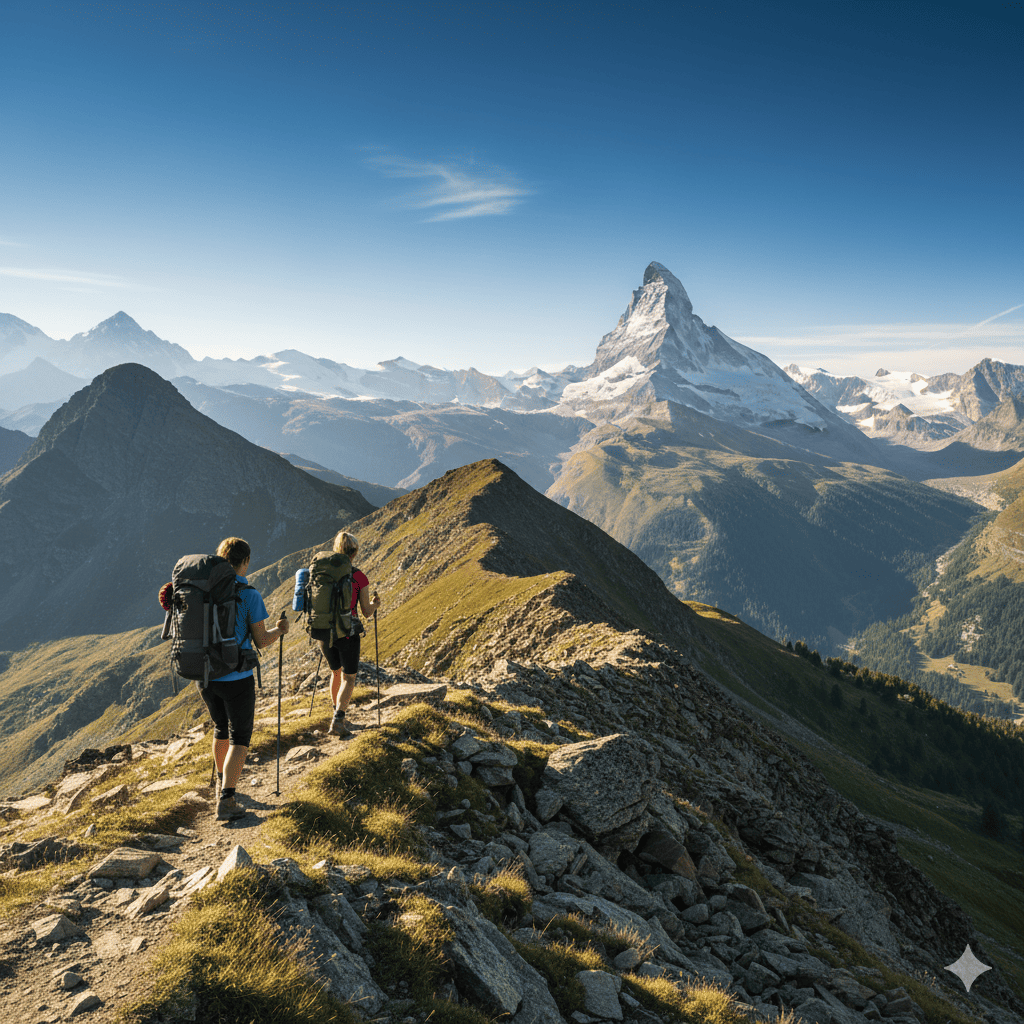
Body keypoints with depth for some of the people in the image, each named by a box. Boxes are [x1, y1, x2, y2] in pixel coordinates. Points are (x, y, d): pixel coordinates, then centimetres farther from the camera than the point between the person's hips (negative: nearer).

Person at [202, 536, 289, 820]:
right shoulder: (249, 595, -14)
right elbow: (261, 641, -10)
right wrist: (280, 630, 9)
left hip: (205, 676, 5)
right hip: (237, 678, -5)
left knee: (221, 729, 26)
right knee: (239, 738, 5)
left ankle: (222, 782, 42)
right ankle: (226, 800, -4)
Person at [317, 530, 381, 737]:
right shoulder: (359, 577, -9)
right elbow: (367, 612, -3)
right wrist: (375, 604, 19)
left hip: (324, 632, 4)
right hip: (347, 634, -4)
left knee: (336, 672, 26)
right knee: (349, 678, 8)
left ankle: (337, 714, 37)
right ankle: (338, 721, -10)